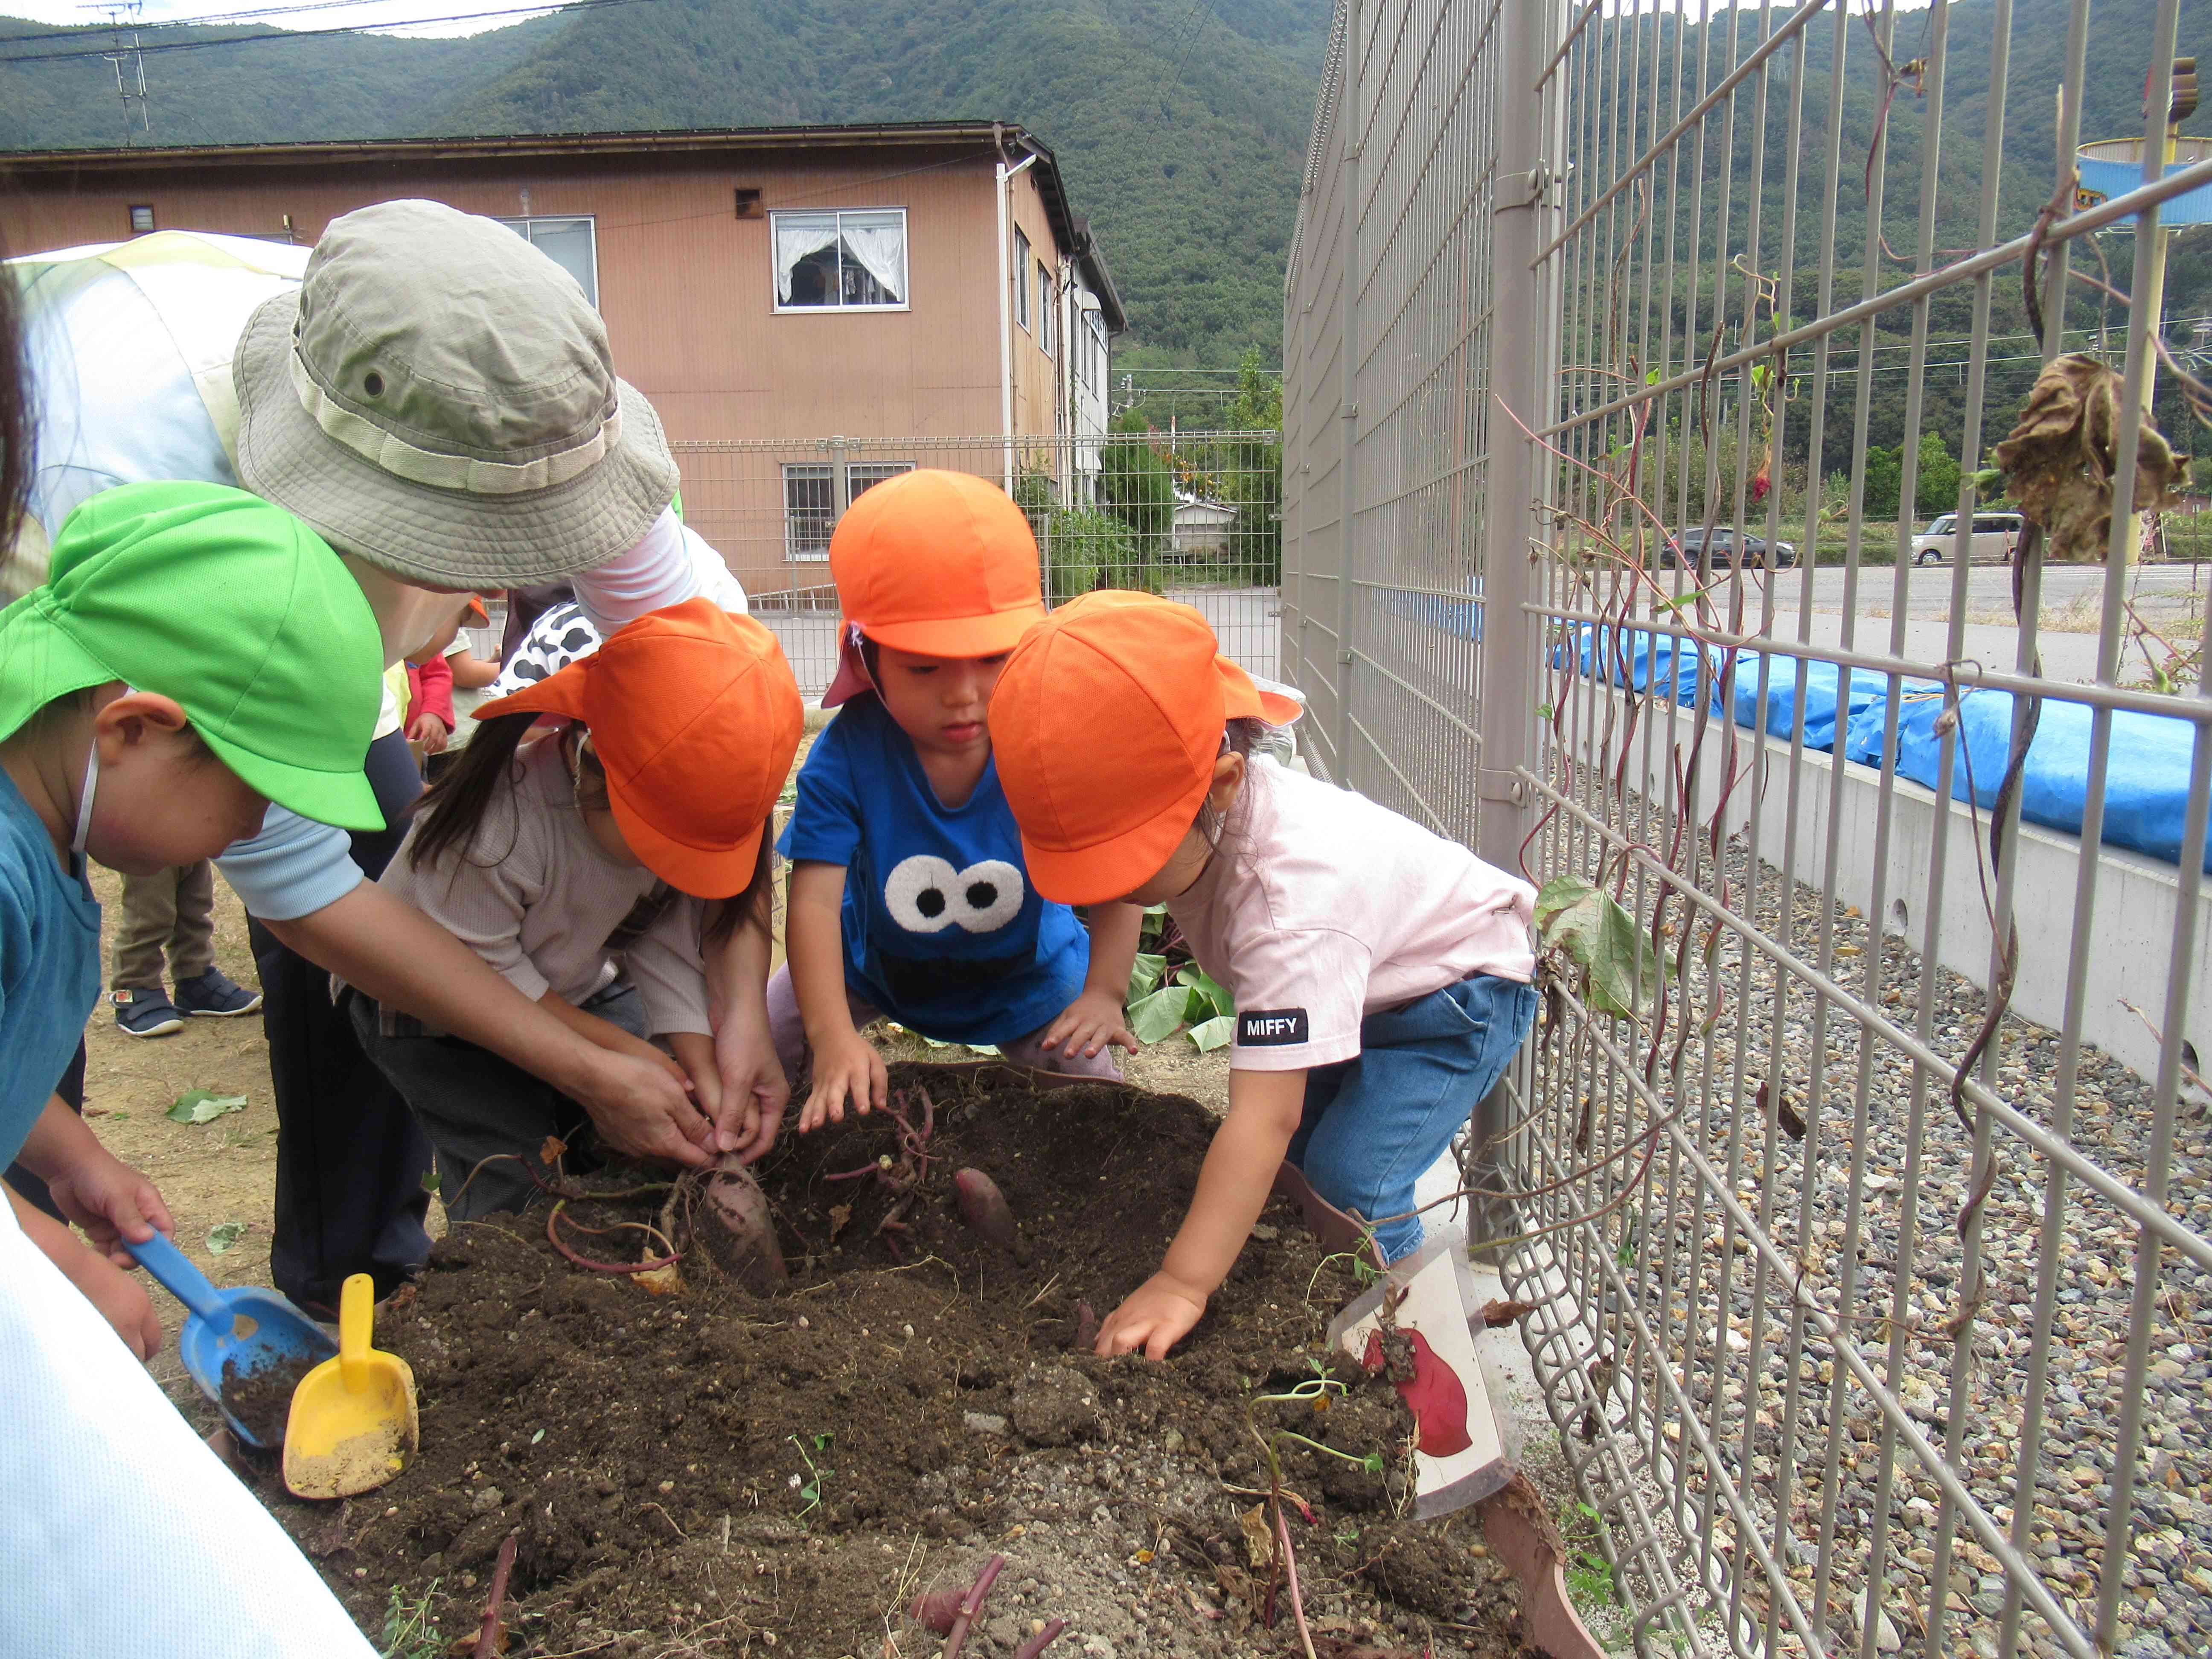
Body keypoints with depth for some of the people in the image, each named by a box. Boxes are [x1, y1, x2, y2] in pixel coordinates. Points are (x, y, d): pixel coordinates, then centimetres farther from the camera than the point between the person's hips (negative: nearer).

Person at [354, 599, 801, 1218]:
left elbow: (667, 946, -13)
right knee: (519, 1193, -18)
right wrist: (620, 1051, -25)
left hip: (576, 989, 5)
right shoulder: (494, 823, -37)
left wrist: (701, 1063, -24)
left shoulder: (673, 807, -20)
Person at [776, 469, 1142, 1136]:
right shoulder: (848, 756, -31)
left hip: (1026, 969, 0)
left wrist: (1104, 993, -33)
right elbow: (815, 898, -36)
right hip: (875, 960, 1)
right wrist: (834, 1037, -47)